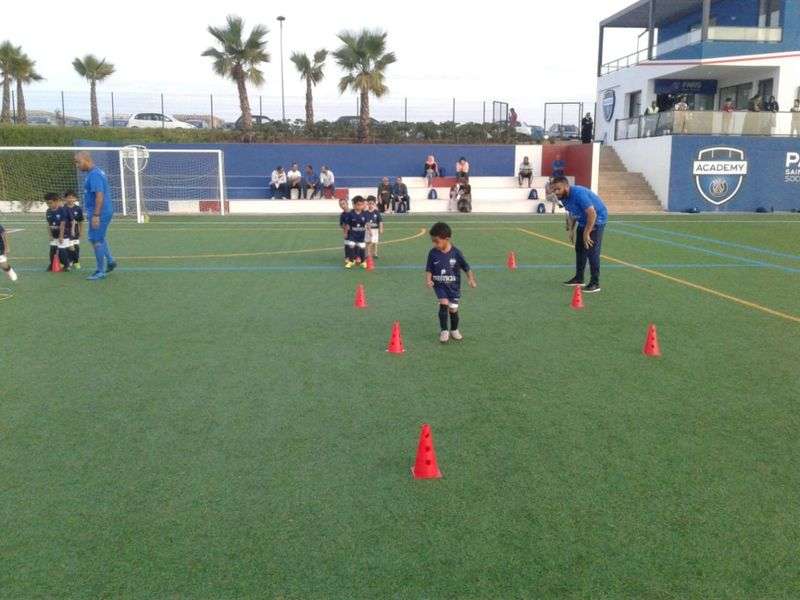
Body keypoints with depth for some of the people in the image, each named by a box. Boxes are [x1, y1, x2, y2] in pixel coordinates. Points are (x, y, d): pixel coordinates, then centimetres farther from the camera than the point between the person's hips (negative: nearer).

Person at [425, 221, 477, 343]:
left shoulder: (456, 253, -12)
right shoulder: (433, 253, -8)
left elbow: (466, 268, -4)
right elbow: (429, 269, -1)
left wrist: (471, 280, -15)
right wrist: (428, 280, -18)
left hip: (454, 285, 0)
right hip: (439, 285, 0)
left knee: (453, 309, 5)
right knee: (444, 304, -20)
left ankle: (454, 330, 31)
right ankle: (444, 331, -5)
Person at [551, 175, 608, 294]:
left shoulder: (578, 194, -31)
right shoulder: (563, 197, -4)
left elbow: (592, 214, -32)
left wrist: (586, 234, -26)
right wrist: (571, 229, 4)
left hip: (596, 220, -9)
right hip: (583, 221, 9)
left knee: (591, 251, -14)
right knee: (579, 249, 13)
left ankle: (595, 283, -8)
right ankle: (579, 278, 25)